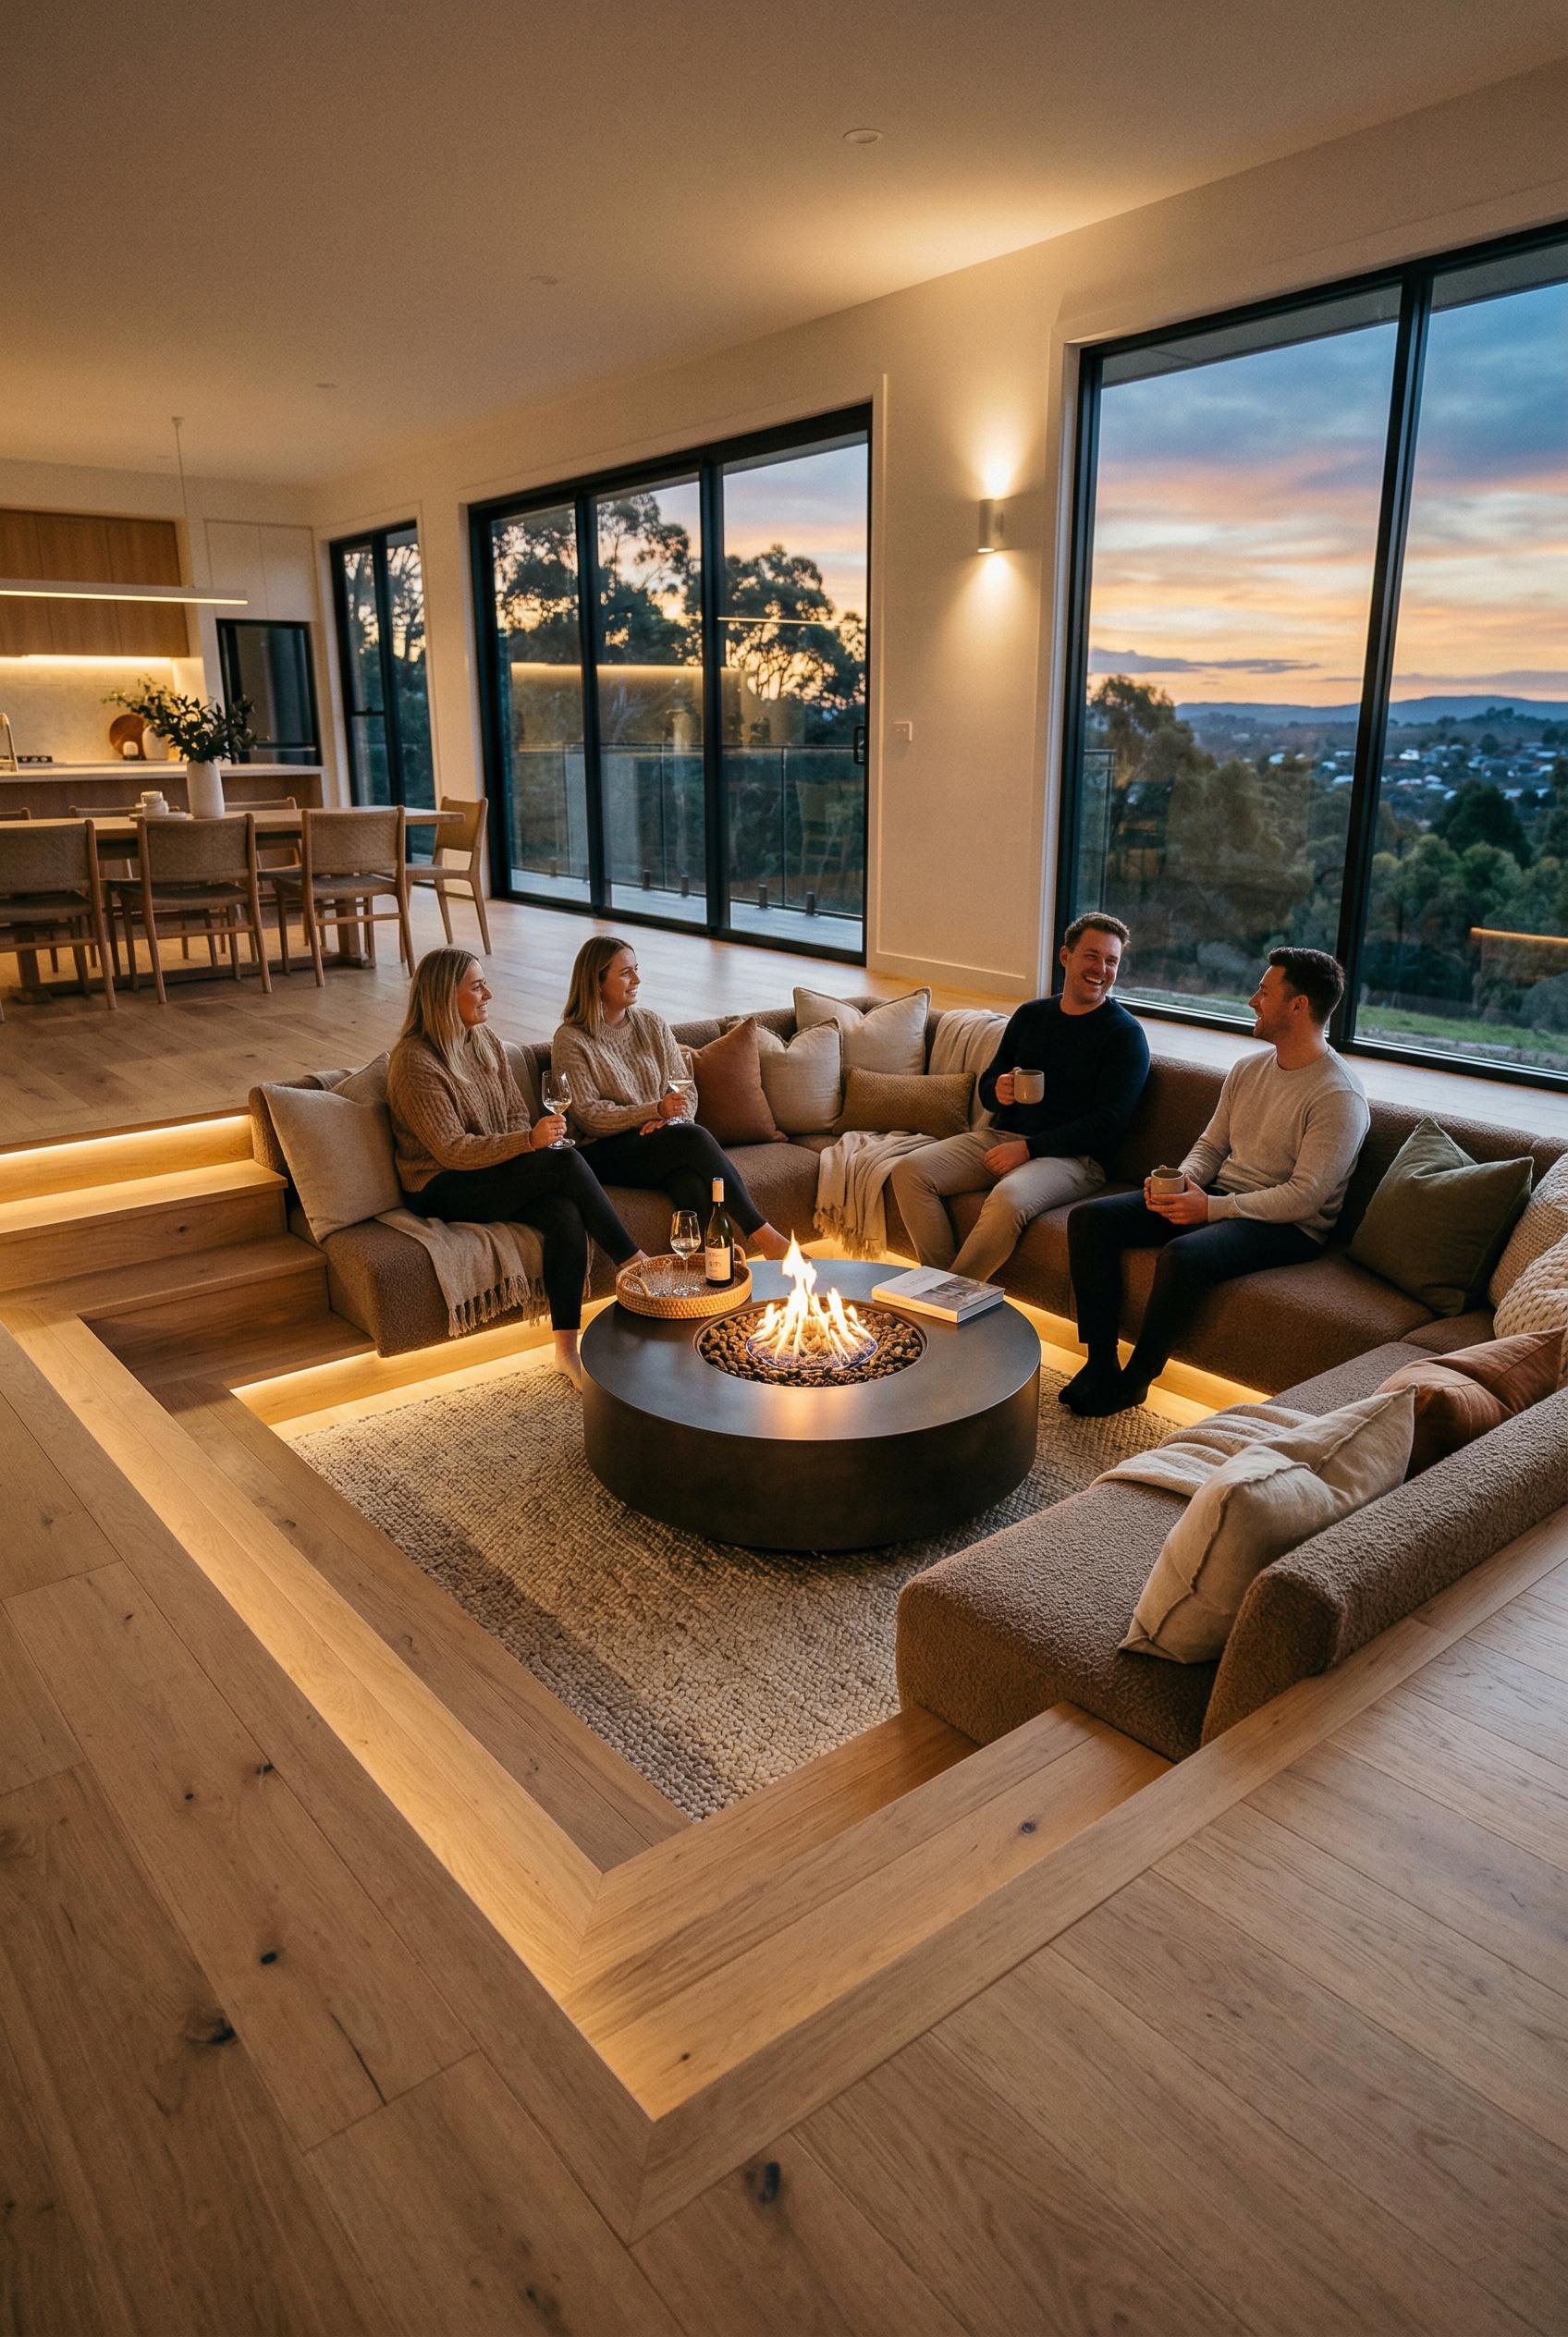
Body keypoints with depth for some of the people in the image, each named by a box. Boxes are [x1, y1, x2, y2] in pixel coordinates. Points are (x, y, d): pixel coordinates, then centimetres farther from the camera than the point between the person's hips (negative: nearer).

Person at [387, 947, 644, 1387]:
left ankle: (567, 1348, -25)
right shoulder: (415, 1062, -16)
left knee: (565, 1212, -26)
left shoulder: (484, 1040, 8)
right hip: (443, 1190, -7)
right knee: (567, 1163, -26)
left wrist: (529, 1143, -9)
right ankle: (634, 1264, -14)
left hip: (497, 1174, 7)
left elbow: (516, 1113, 13)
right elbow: (451, 1150, -20)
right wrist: (528, 1142, -30)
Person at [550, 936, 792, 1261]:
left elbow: (682, 1086, 13)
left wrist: (666, 1120, -10)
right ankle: (761, 1233, -31)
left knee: (693, 1183, -34)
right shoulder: (570, 1040, -2)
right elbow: (587, 1116, -8)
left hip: (662, 1142, 4)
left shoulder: (653, 1024, 14)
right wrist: (655, 1110, -18)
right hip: (607, 1152, -4)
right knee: (694, 1138, -32)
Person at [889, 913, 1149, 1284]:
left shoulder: (1125, 1034, -2)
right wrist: (998, 1091, -5)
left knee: (1007, 1198, -37)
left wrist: (1029, 1148, -17)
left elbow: (1108, 1123, -11)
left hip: (1070, 1156, -6)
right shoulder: (1031, 1015, 15)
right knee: (910, 1170, -15)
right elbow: (988, 1082, 22)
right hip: (1000, 1137, 6)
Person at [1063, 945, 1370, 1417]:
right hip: (1216, 1196, 8)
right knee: (1089, 1219, -8)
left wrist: (1212, 1208, -24)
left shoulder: (1339, 1095, -15)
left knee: (1182, 1255, -37)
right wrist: (1183, 1179, -6)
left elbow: (1305, 1197, -21)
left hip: (1287, 1225, -8)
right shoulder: (1248, 1069, 10)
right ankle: (1100, 1360, -8)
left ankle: (1133, 1381, -16)